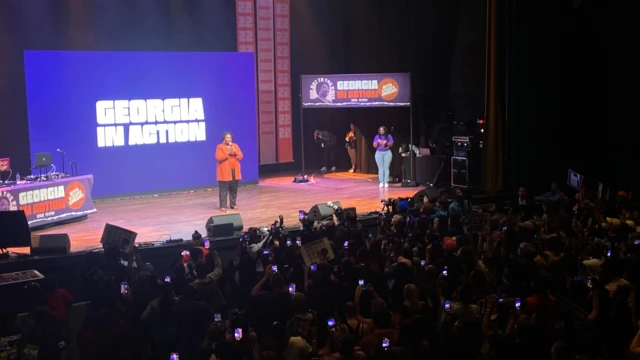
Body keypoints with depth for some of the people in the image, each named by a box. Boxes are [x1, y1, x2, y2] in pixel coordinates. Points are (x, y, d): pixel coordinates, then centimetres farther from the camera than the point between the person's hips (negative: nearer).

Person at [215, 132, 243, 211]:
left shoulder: (235, 146, 10)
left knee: (234, 189, 8)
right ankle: (223, 206, -4)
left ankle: (233, 204, 18)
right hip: (225, 172, -5)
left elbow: (240, 156, 6)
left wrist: (235, 152, -13)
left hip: (234, 171, 5)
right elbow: (218, 158, -15)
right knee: (224, 189, -6)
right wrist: (227, 153, -21)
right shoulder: (220, 147, -5)